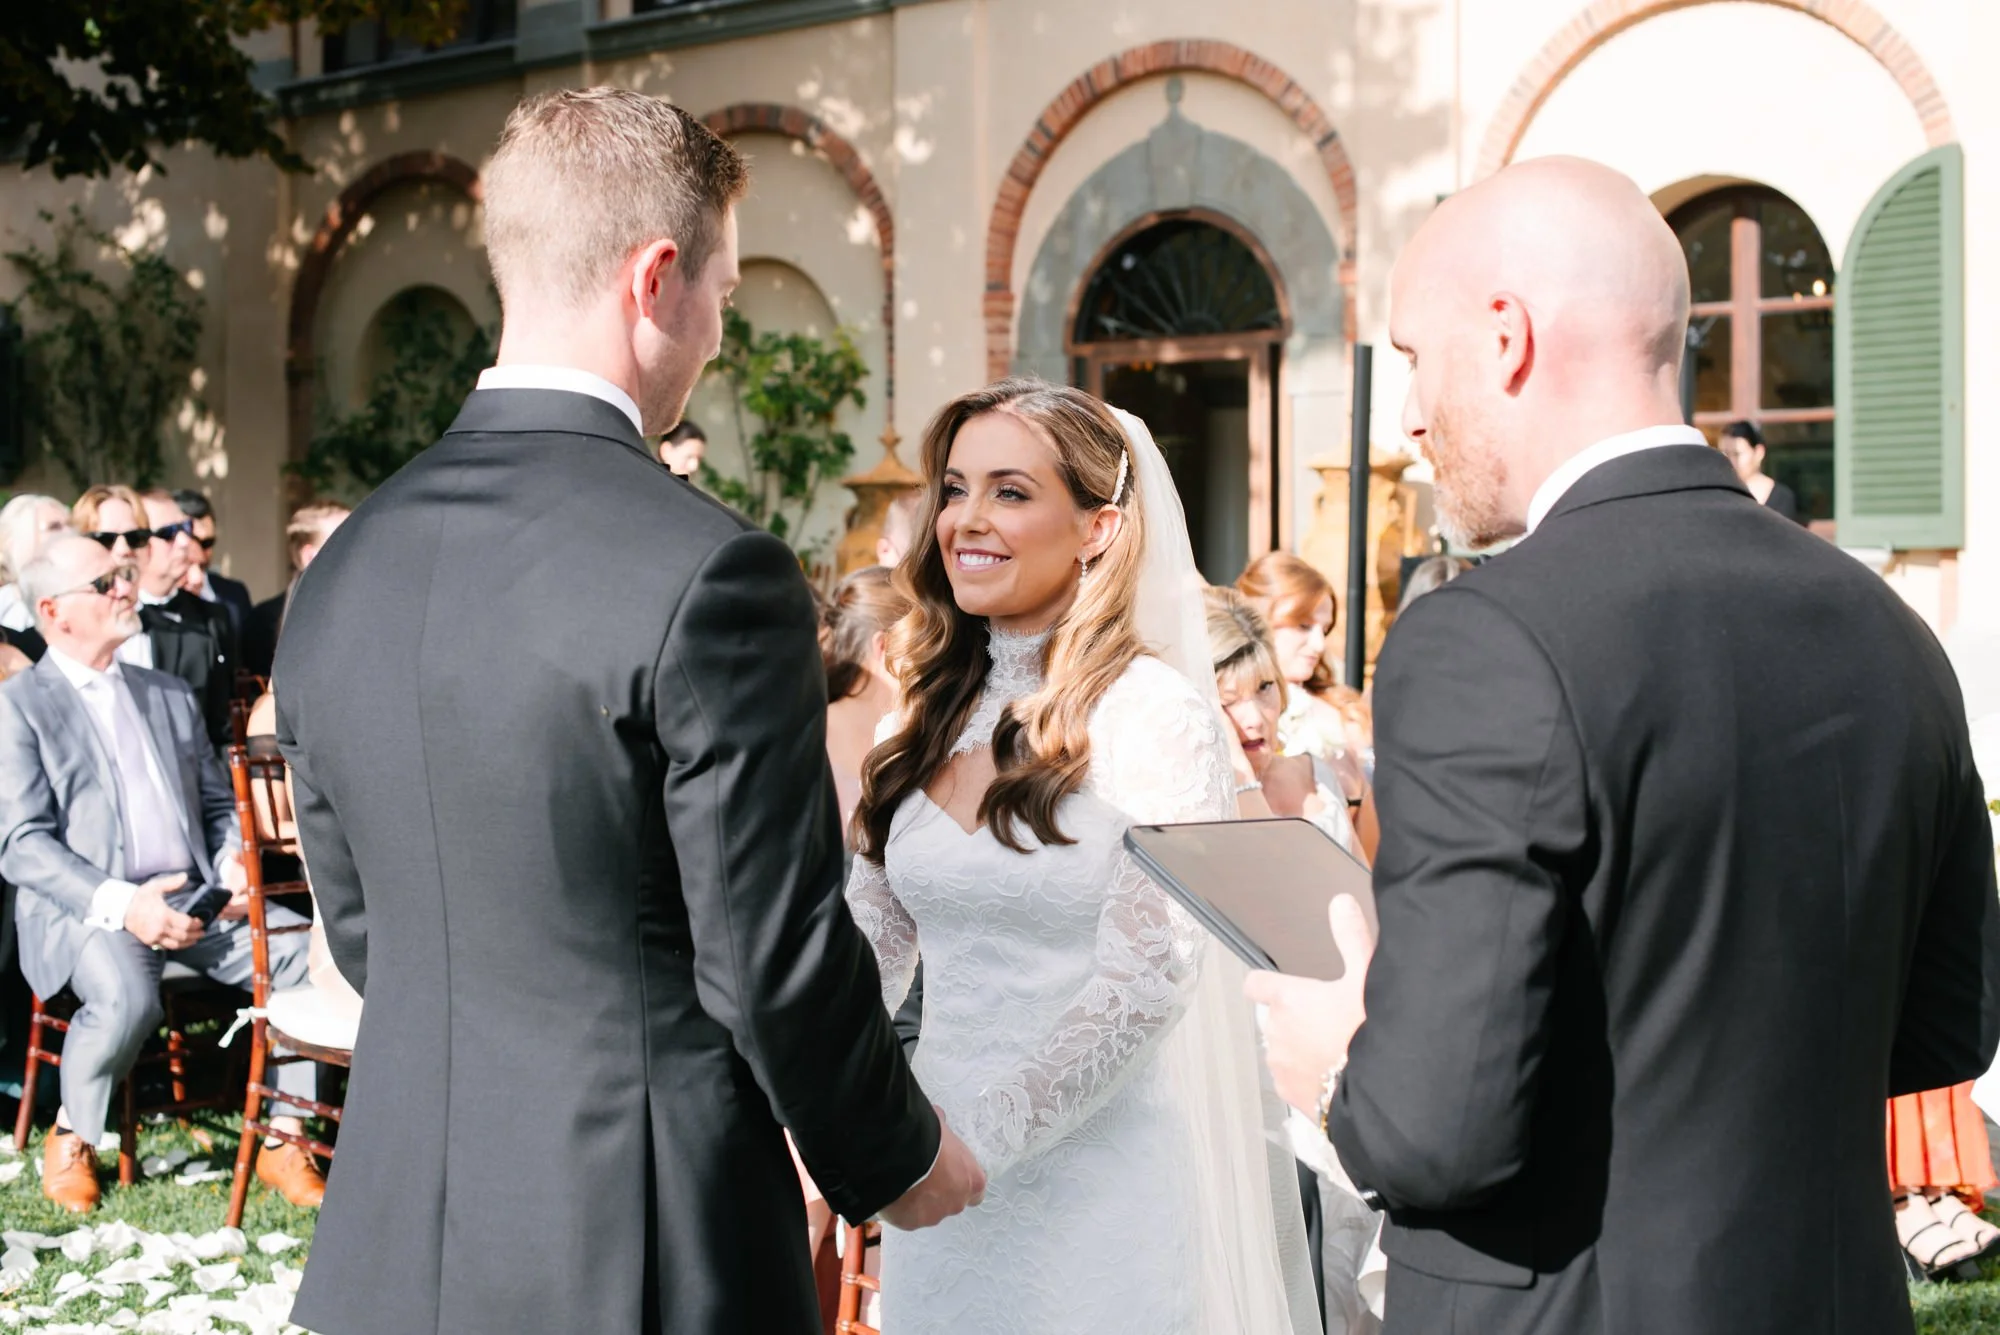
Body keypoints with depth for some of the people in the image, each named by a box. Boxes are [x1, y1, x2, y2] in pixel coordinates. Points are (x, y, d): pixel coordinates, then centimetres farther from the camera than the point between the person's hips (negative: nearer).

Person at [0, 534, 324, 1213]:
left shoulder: (171, 695, 20)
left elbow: (218, 803, 24)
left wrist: (231, 862, -1)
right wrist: (118, 902, -22)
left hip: (193, 898, 5)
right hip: (82, 908, -5)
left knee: (309, 954, -19)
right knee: (127, 997, -37)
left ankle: (283, 1140, -6)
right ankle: (72, 1140, -7)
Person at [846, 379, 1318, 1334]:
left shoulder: (1154, 714, -11)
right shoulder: (935, 716, 6)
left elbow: (1146, 979, -17)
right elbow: (869, 948, 8)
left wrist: (984, 1138, -23)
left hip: (1099, 1180, -5)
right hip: (941, 1182, 5)